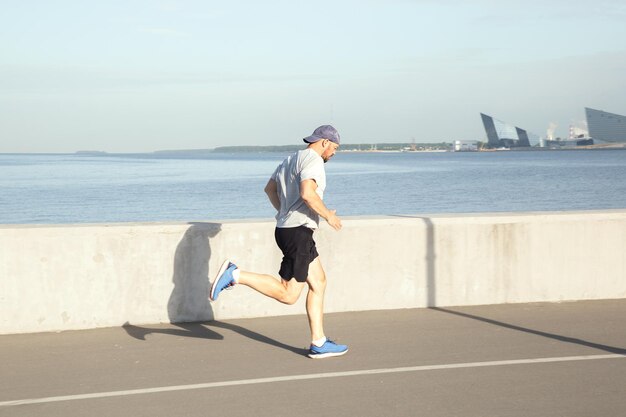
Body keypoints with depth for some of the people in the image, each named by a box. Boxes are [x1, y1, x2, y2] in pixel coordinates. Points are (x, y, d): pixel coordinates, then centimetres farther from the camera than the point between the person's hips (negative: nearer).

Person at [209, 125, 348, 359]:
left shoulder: (292, 159, 18)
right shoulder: (313, 160, -12)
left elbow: (270, 188, 27)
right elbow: (307, 193, -27)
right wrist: (328, 215, -14)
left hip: (287, 229, 11)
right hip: (298, 233, -11)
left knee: (319, 282, 12)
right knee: (288, 295, -7)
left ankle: (319, 344, 12)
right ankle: (235, 275, -11)